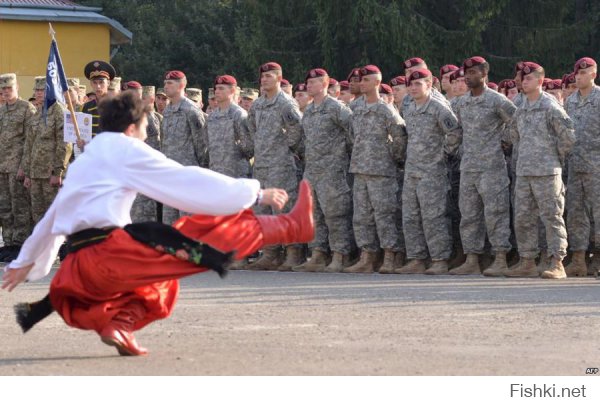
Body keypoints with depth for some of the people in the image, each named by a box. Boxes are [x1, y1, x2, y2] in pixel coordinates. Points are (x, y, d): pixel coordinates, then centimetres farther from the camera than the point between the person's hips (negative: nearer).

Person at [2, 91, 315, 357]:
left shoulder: (84, 161, 26)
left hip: (78, 272, 8)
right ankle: (294, 225, 6)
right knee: (212, 230, -3)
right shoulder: (124, 150, 1)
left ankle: (118, 322, 1)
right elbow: (191, 182, -1)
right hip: (110, 254, -8)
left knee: (156, 291, 30)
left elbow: (52, 217, 37)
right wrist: (256, 193, 6)